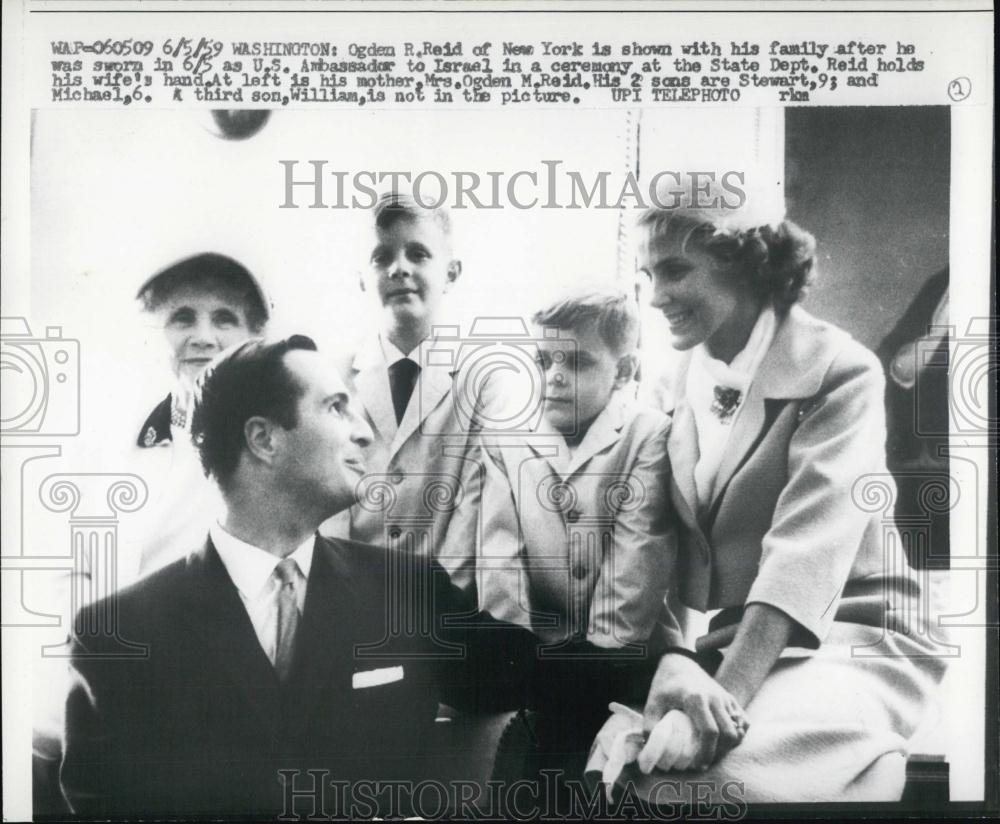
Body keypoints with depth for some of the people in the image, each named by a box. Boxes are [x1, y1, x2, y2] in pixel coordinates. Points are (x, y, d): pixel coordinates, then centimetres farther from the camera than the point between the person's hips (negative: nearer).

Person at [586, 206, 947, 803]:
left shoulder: (840, 372, -11)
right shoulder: (690, 376, 7)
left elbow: (805, 551, -22)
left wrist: (728, 694, -32)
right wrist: (673, 660, -15)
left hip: (850, 642, -5)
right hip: (720, 641, 5)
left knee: (708, 770, -30)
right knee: (616, 754, -19)